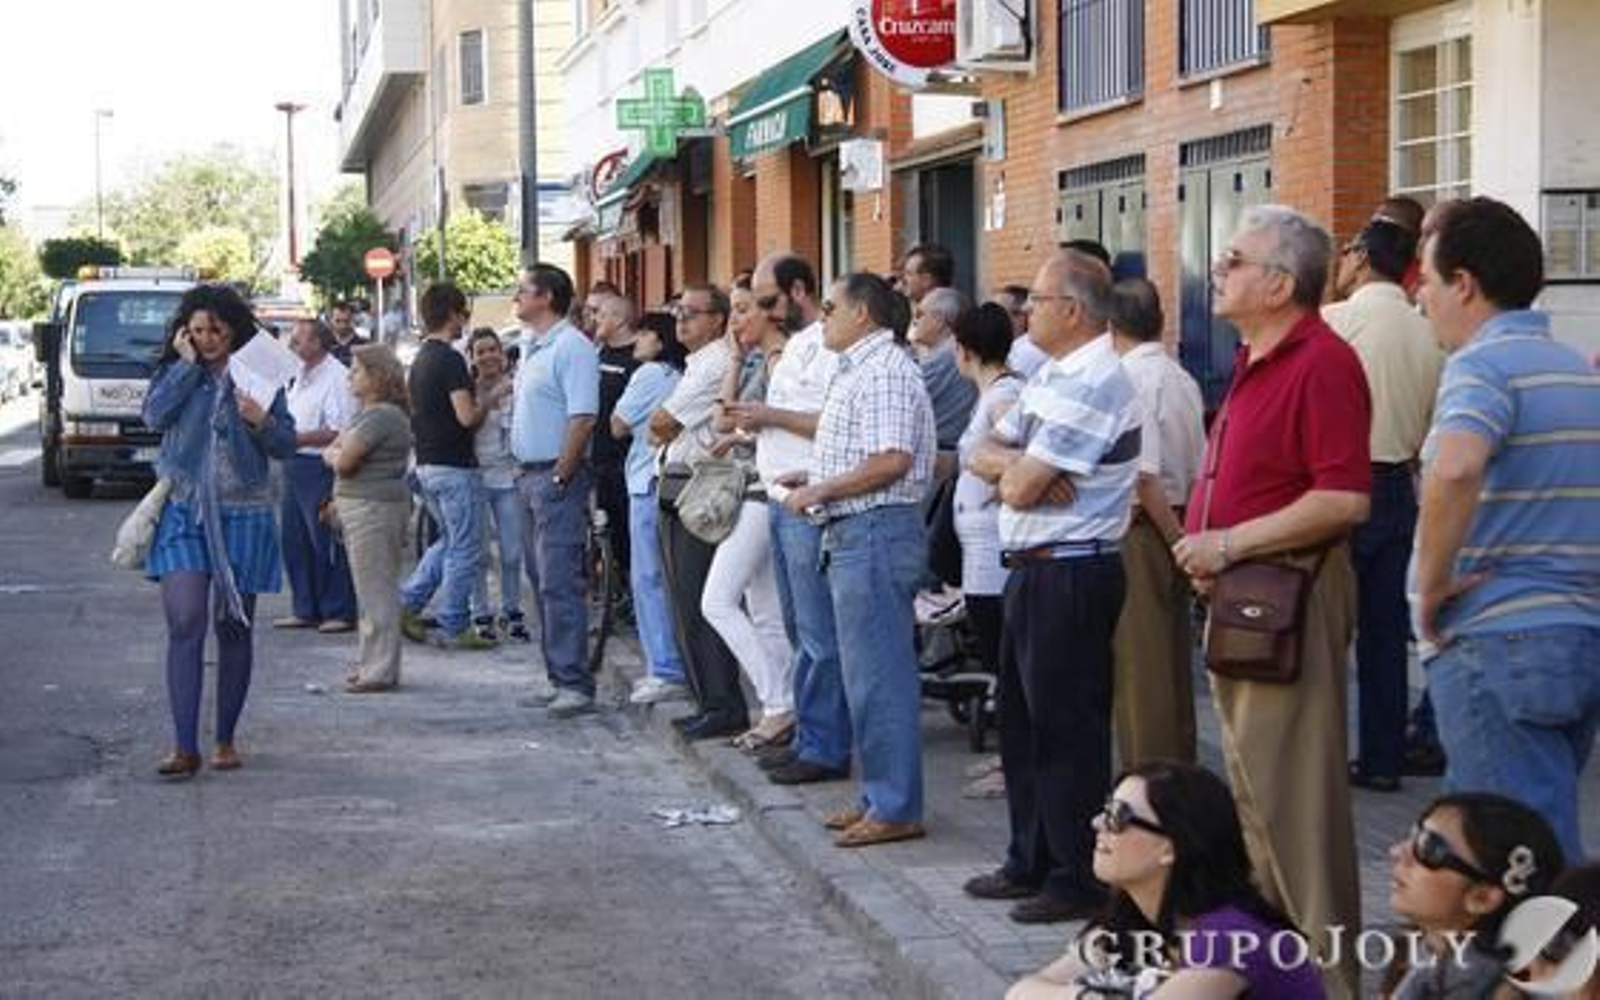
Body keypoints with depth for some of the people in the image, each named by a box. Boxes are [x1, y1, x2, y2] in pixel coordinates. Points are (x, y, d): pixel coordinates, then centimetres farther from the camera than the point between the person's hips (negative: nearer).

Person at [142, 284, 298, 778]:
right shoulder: (176, 373, 7)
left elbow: (287, 445, 2)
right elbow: (154, 416, -12)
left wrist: (261, 422, -17)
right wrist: (187, 364, -9)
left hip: (242, 515, 0)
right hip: (185, 512, 0)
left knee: (234, 628, 7)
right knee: (184, 625, -11)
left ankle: (226, 740, 19)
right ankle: (185, 747, -12)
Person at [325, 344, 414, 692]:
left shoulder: (382, 416, -17)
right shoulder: (367, 414, 18)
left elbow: (343, 462, -19)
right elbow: (329, 454, 20)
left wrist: (338, 453, 2)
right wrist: (340, 453, -2)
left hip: (374, 507, -11)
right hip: (358, 507, 11)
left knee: (376, 590, -7)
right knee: (370, 589, 14)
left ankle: (380, 670, -4)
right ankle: (369, 663, 21)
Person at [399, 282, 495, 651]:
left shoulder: (420, 358, 12)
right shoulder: (450, 360, -17)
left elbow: (409, 406, 20)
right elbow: (466, 416, -24)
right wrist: (485, 405, -2)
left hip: (426, 464, 9)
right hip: (454, 466, -9)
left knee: (449, 542, 21)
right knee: (464, 550, 0)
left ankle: (407, 602, 14)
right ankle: (453, 628, 4)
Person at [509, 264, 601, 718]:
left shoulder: (572, 347, -13)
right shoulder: (530, 347, 16)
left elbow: (583, 418, -20)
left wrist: (560, 477, -20)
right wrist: (528, 475, 14)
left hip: (557, 477, -10)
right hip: (531, 476, 10)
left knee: (559, 583, -12)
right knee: (542, 581, 12)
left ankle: (575, 685, -11)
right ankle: (559, 677, 19)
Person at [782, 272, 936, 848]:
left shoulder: (884, 372, -14)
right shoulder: (858, 370, 19)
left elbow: (891, 460, -24)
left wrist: (819, 491, -16)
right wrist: (813, 479, 13)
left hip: (876, 532, -11)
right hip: (855, 534, 11)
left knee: (879, 674, -7)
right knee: (868, 672, 14)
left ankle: (896, 808, -3)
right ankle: (880, 796, 21)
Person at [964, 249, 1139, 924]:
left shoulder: (1092, 385, -18)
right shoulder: (1052, 376, 14)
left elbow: (1020, 489, -21)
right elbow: (985, 456, 12)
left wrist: (1014, 468, 1)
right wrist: (1018, 463, -8)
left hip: (1070, 575, -10)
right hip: (1032, 568, 10)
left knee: (1066, 730, -2)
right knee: (1022, 719, 17)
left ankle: (1080, 880, 7)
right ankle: (1031, 862, 28)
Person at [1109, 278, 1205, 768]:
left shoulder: (1127, 379, -15)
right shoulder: (1183, 379, 10)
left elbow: (1142, 475, -20)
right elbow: (1198, 471, 13)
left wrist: (1175, 538, -12)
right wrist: (1185, 537, 16)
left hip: (1141, 530, -8)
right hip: (1177, 528, 8)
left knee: (1139, 669, -3)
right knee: (1174, 661, 16)